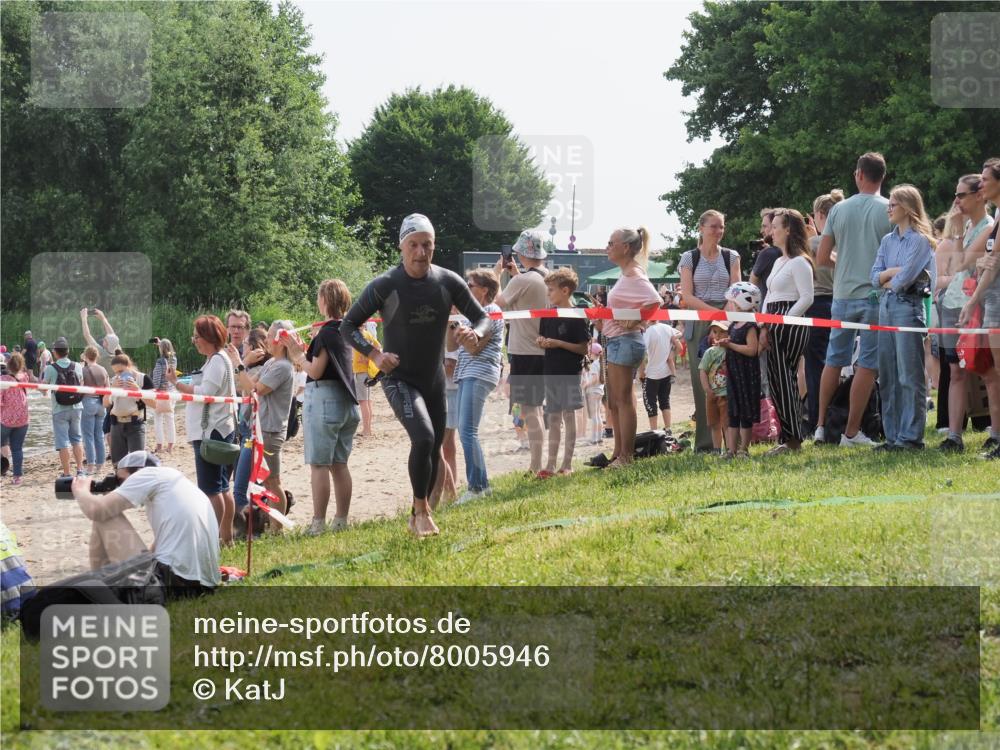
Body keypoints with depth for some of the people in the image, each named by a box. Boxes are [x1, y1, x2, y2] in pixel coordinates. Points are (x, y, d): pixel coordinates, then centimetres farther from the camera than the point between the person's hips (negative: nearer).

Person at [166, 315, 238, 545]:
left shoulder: (217, 361, -14)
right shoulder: (216, 360, 18)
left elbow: (205, 393, -22)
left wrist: (177, 383, -16)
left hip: (212, 432, -11)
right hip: (219, 431, 11)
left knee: (210, 488, -10)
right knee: (222, 487, 14)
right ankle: (226, 535, 20)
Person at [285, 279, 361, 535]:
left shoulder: (326, 333, -14)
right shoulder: (346, 330, 11)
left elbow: (315, 371, -15)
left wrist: (298, 355, -1)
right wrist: (307, 350, 16)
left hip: (323, 397, -8)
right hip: (346, 400, 9)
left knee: (319, 464, -6)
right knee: (339, 464, 12)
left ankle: (318, 523, -8)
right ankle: (341, 520, 13)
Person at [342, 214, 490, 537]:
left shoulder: (448, 282, -5)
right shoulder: (385, 286, -14)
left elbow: (482, 317, 4)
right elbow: (349, 325, -6)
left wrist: (475, 333, -20)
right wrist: (374, 353, -22)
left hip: (435, 380, 5)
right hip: (399, 379, -5)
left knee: (433, 451, 12)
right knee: (423, 437, -26)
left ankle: (417, 518, 30)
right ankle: (421, 509, -9)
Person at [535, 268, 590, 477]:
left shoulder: (576, 317, -10)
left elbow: (584, 348, -12)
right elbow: (542, 338, 17)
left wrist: (558, 343, -19)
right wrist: (542, 342, -6)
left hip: (569, 373, -6)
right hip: (551, 372, 6)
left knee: (568, 415, -1)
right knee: (553, 419, 9)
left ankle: (567, 464, 4)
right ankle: (550, 465, 11)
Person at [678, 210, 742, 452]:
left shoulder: (731, 257, 11)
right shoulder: (689, 258, 7)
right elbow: (687, 296, -1)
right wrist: (715, 311, -13)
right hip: (699, 324, -1)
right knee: (702, 380, -4)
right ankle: (705, 442, -1)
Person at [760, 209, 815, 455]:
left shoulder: (799, 262, -9)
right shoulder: (778, 262, 20)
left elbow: (806, 298, -16)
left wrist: (782, 323, -17)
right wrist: (765, 328, 9)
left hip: (791, 325, -9)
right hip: (775, 328, 9)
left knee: (784, 380, -9)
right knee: (775, 381, 7)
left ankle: (792, 439, -6)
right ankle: (787, 437, 11)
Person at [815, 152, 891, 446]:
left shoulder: (839, 210, 3)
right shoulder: (890, 211, -7)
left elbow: (821, 258, 4)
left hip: (843, 296, 3)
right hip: (876, 295, -3)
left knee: (834, 360, 15)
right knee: (867, 364, 1)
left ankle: (821, 424, 17)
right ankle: (852, 431, 1)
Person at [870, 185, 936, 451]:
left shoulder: (920, 240, -5)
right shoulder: (888, 240, 16)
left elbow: (905, 278, -14)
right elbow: (875, 277, 8)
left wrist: (888, 280, 4)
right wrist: (894, 271, -9)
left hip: (908, 306, -8)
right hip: (886, 306, 8)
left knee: (909, 375, -6)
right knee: (887, 376, 7)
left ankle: (911, 436, -5)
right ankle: (893, 435, 11)